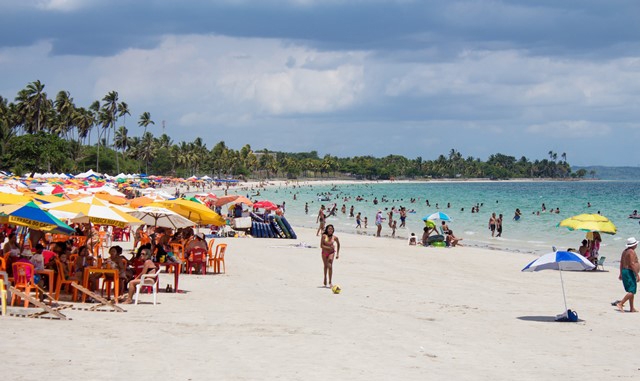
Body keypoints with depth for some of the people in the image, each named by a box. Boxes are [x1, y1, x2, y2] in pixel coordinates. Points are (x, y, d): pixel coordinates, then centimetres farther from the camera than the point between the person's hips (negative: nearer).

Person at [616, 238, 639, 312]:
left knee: (631, 291, 14)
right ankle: (620, 304, -15)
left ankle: (632, 308, 14)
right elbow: (632, 264, -22)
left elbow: (621, 263, 16)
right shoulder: (631, 251, -16)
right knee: (632, 291, -10)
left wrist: (621, 274, 21)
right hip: (630, 272, -10)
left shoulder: (625, 251, 13)